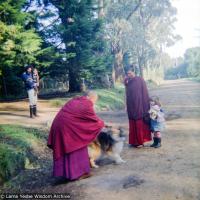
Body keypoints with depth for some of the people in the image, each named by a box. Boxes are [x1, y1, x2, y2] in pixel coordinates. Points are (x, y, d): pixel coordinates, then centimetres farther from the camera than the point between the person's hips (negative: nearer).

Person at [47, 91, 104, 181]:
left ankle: (64, 171, 29)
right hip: (68, 127, -8)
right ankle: (78, 172, 15)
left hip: (58, 126, 8)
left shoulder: (74, 100, 16)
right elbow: (95, 120, 2)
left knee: (64, 149, 18)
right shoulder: (86, 105, -7)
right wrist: (102, 123, 21)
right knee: (77, 148, 7)